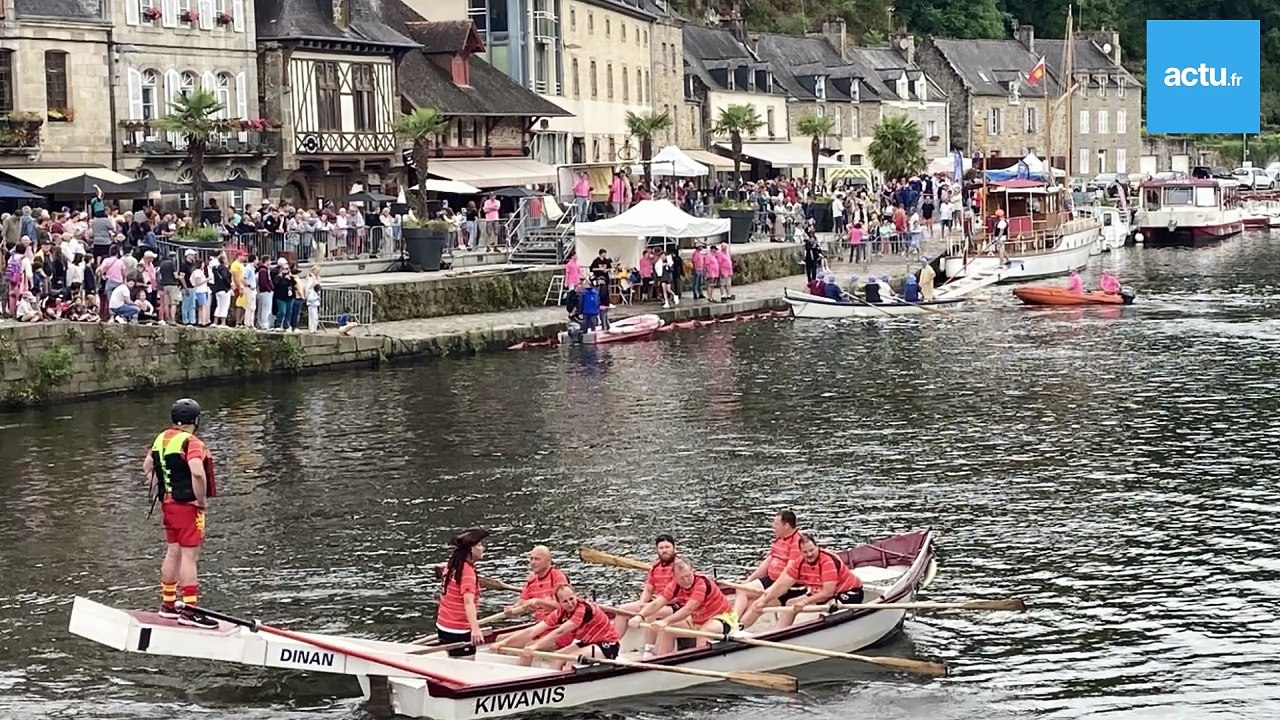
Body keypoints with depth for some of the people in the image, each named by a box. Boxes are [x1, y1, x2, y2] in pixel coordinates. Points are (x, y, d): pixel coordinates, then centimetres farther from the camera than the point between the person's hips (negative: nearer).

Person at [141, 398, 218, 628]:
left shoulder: (161, 439, 10)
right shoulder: (191, 443, -17)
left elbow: (147, 467, 21)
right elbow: (197, 473, -32)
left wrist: (158, 494, 21)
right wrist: (202, 500, -18)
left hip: (168, 504, 9)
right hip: (187, 506, -9)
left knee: (173, 553, 17)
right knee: (190, 556, -7)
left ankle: (168, 604, 26)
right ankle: (190, 610, -7)